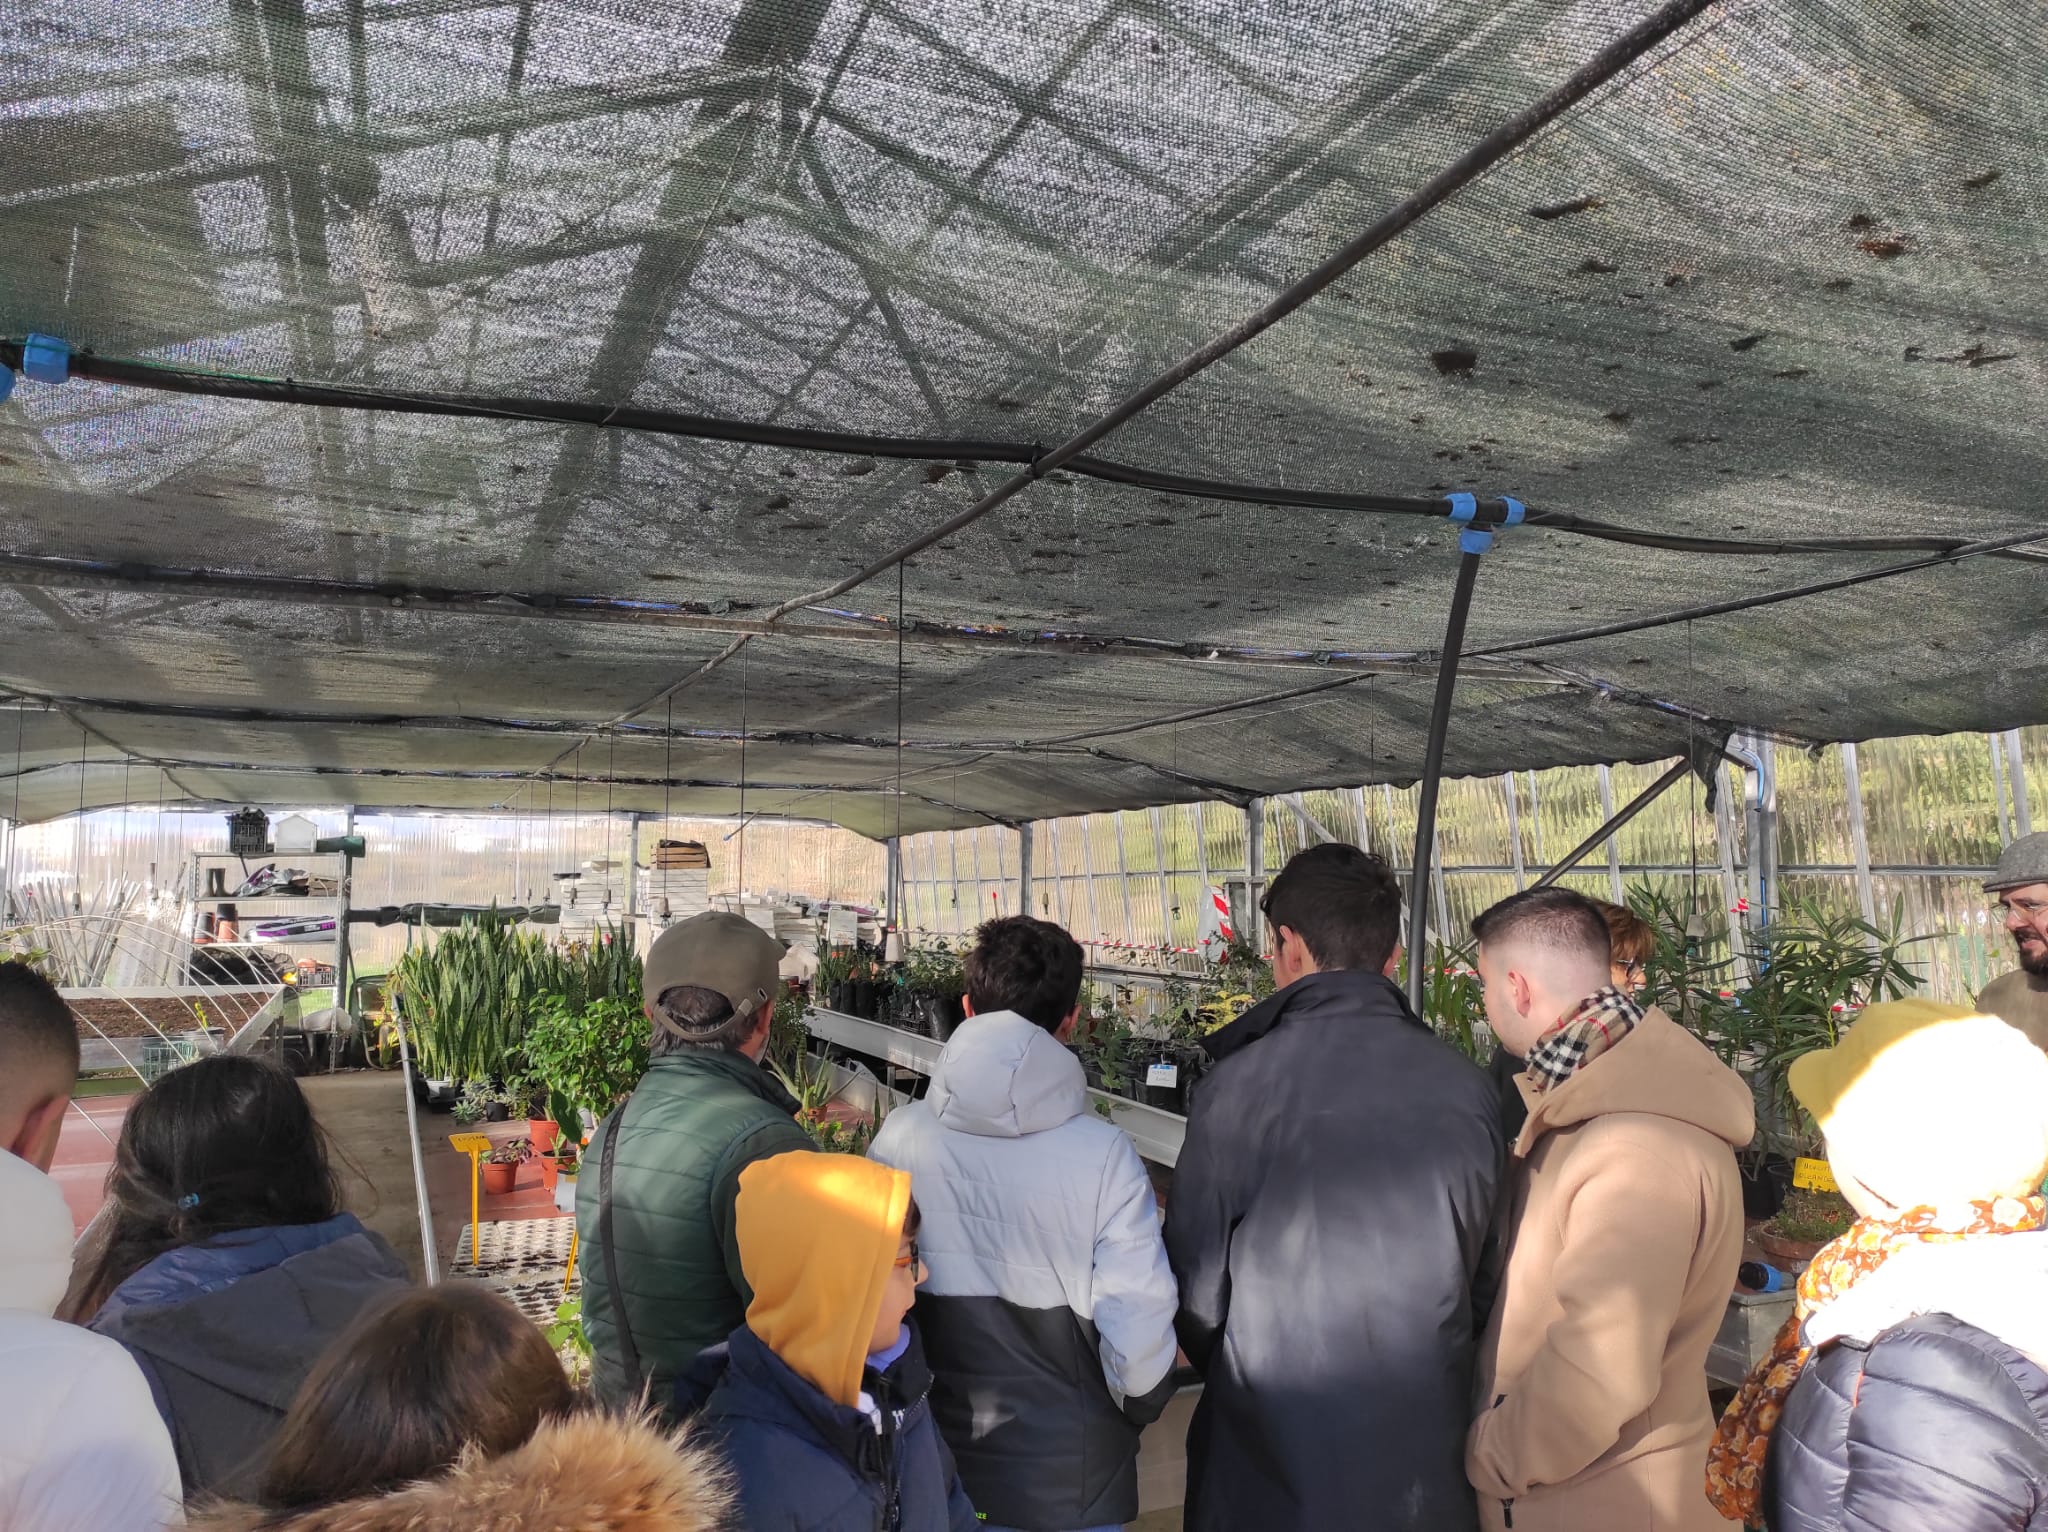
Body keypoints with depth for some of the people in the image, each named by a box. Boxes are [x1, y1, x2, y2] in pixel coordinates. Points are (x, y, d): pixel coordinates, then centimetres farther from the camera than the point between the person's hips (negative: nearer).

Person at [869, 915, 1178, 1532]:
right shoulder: (1104, 1155, -21)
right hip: (1071, 1480, -2)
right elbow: (1140, 1337, -18)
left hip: (938, 1463, 2)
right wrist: (1136, 1409, 4)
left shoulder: (900, 1139, -15)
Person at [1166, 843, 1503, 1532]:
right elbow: (1481, 1272, 1)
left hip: (1270, 1465, -3)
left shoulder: (1237, 1083, -20)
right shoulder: (1467, 1087, -10)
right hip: (1426, 1453, 3)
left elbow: (1197, 1289, -12)